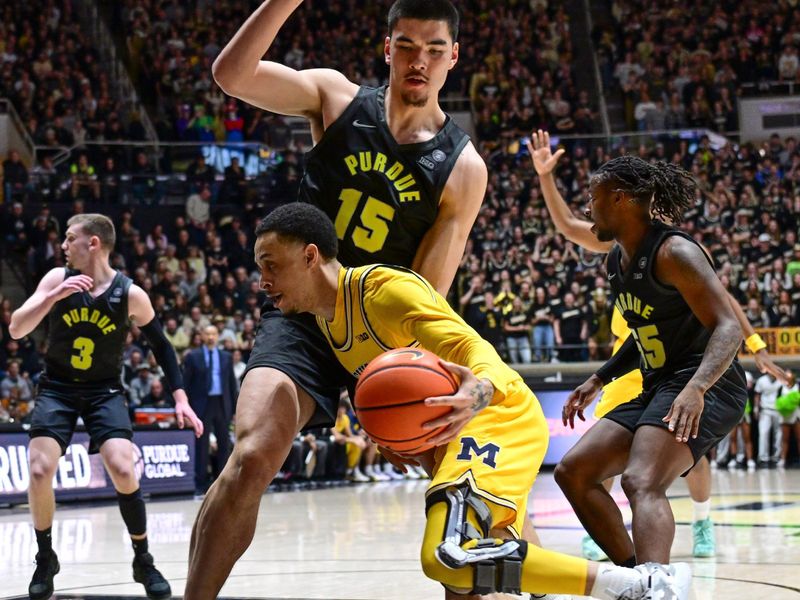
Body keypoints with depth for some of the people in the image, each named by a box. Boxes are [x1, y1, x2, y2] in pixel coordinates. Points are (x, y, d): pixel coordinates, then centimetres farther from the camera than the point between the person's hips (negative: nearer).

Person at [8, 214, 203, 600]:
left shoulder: (130, 294, -11)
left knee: (123, 470, -18)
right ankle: (45, 560, 7)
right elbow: (15, 329, -14)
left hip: (104, 391, -1)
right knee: (39, 471, -16)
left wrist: (180, 398, -2)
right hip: (57, 387, 1)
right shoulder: (58, 279, -8)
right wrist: (55, 296, -29)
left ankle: (143, 561, 1)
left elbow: (161, 345, 3)